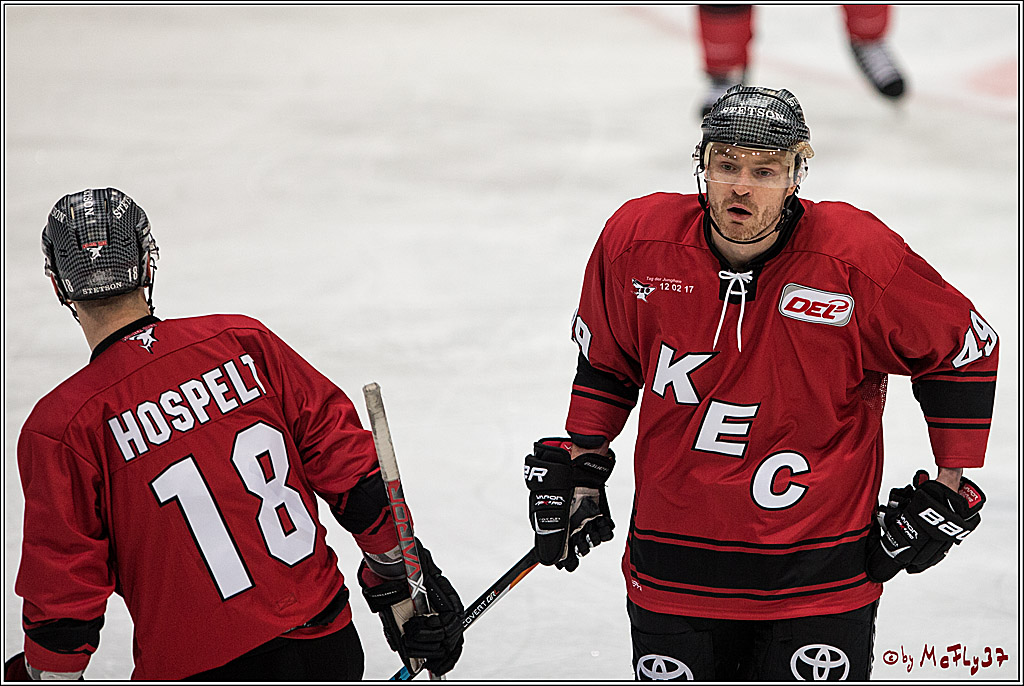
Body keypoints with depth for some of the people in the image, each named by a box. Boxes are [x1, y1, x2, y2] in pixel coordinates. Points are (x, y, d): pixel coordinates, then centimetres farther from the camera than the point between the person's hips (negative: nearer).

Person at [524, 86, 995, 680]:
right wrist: (579, 466, 9)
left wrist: (951, 492, -2)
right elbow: (606, 362, 13)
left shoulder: (858, 257, -15)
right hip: (674, 567, 3)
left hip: (817, 570, -2)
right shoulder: (637, 242, -7)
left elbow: (964, 350, -2)